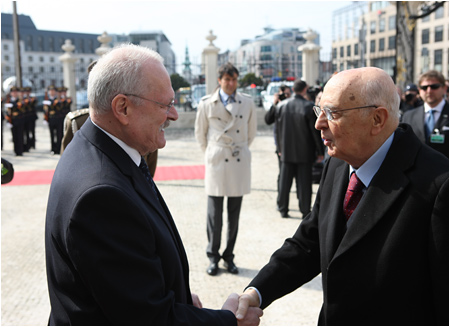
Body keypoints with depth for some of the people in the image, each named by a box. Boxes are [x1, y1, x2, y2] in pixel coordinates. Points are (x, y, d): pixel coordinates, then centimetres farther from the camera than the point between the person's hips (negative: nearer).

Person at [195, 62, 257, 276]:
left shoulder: (247, 103, 4)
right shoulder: (207, 104, 1)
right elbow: (200, 133, 12)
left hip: (239, 162, 2)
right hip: (217, 162, -2)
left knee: (235, 213, 7)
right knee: (215, 212, 1)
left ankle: (229, 256, 19)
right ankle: (213, 256, 15)